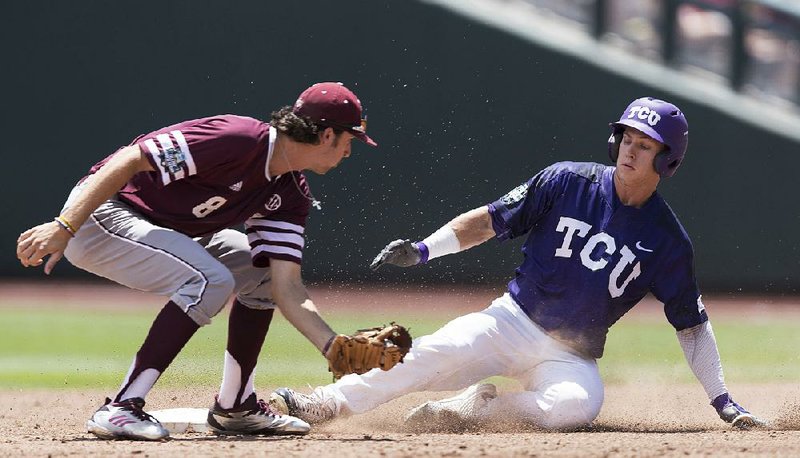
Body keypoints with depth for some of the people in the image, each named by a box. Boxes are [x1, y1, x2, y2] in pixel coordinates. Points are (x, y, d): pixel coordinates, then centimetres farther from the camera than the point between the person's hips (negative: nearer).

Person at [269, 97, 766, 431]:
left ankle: (478, 407, -16)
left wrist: (723, 401, 1)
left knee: (577, 405, -35)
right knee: (436, 353, -28)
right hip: (513, 321, 0)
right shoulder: (567, 182, -1)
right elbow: (492, 219, 2)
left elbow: (692, 323, 5)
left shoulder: (668, 242, 0)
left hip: (572, 356, 0)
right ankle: (326, 404, -28)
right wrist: (424, 249, -11)